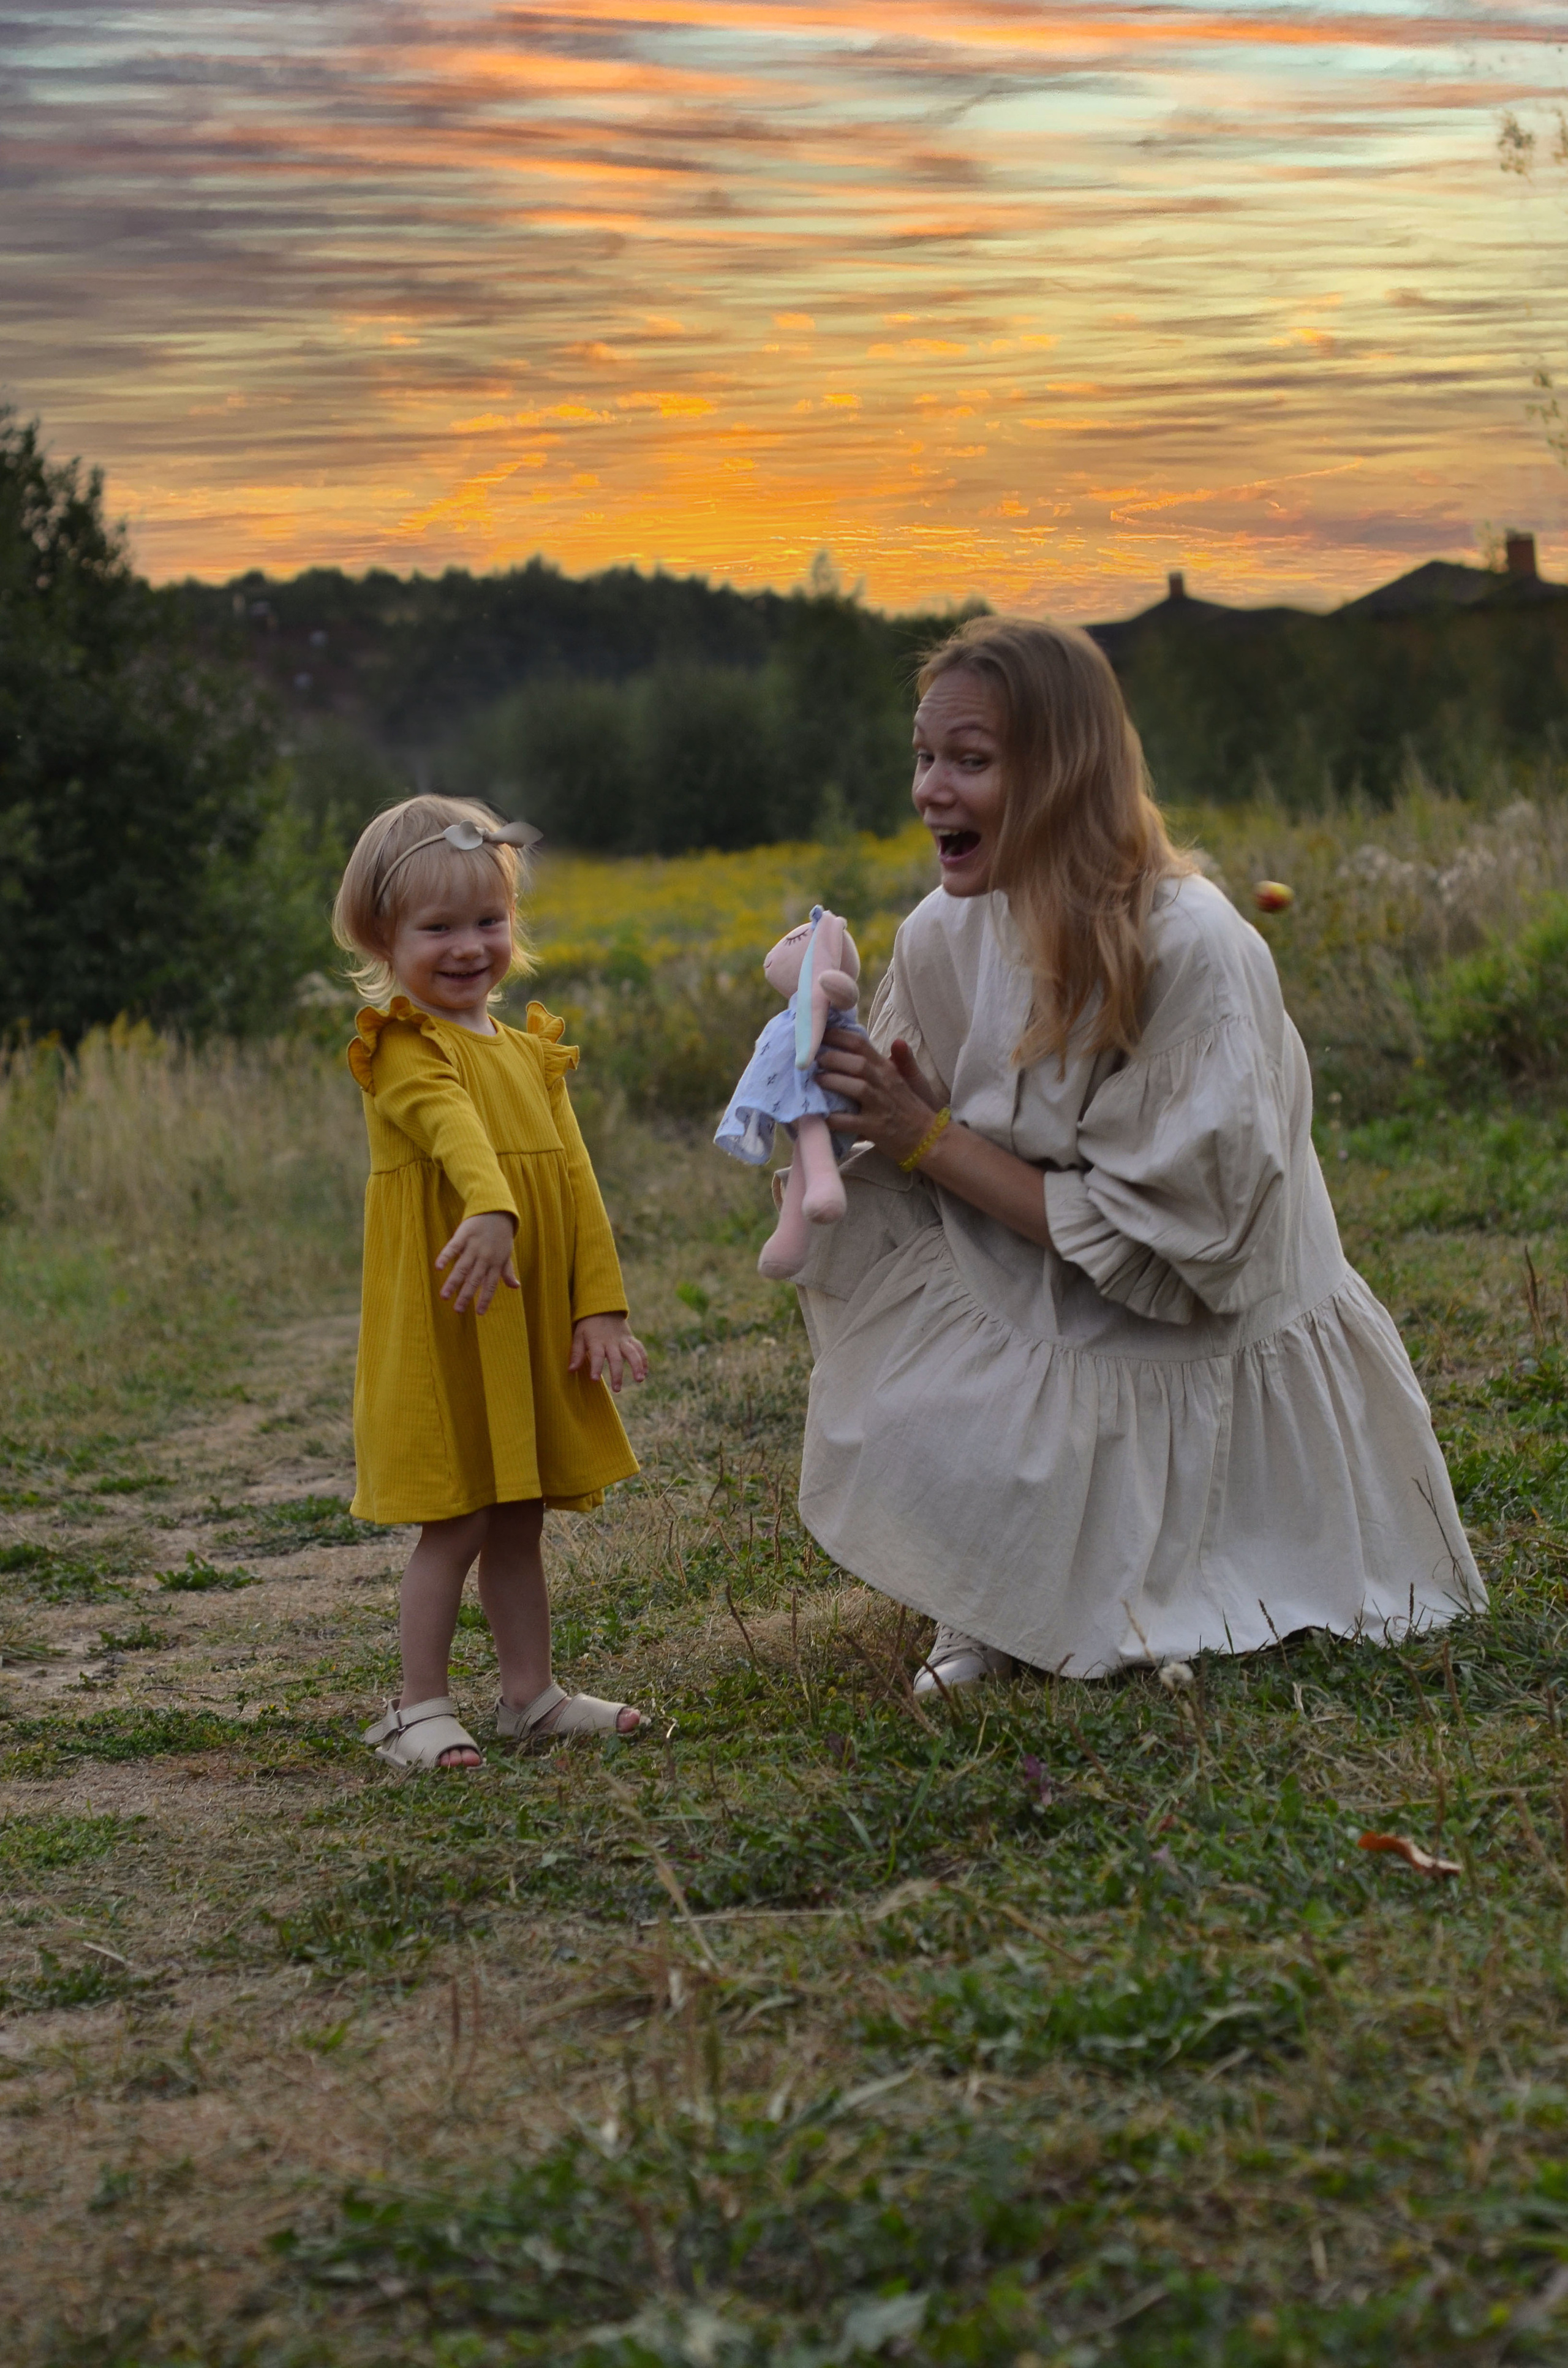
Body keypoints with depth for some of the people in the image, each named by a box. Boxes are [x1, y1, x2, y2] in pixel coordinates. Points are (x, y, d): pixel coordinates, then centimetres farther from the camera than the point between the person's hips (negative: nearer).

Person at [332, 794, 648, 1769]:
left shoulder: (532, 1051, 13)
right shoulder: (400, 1048, -10)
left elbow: (574, 1182, 9)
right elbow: (452, 1124, -31)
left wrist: (603, 1305, 1)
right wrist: (490, 1209, -50)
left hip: (535, 1322, 7)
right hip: (445, 1322, -7)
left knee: (520, 1517, 15)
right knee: (457, 1521, -4)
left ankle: (532, 1693, 25)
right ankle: (420, 1708, 7)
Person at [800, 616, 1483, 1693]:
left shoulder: (1195, 950, -27)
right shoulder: (945, 937, -8)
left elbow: (1151, 1241, -26)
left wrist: (932, 1140, -24)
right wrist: (844, 1108, -21)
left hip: (1206, 1348, -5)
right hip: (1047, 1327, 6)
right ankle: (996, 1613, 6)